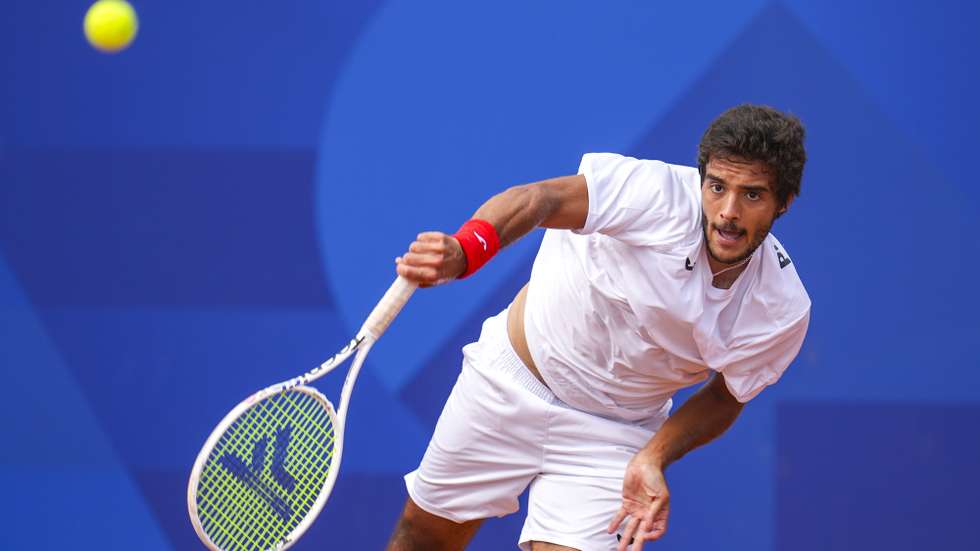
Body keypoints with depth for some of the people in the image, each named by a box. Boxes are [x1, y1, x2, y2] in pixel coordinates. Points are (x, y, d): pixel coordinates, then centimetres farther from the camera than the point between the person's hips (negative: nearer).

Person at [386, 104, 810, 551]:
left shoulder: (782, 312, -20)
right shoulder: (660, 194, -31)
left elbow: (726, 395, -3)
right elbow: (541, 198, -45)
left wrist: (653, 459, -22)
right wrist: (463, 251, -65)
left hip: (614, 432, 1)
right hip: (510, 378, -1)